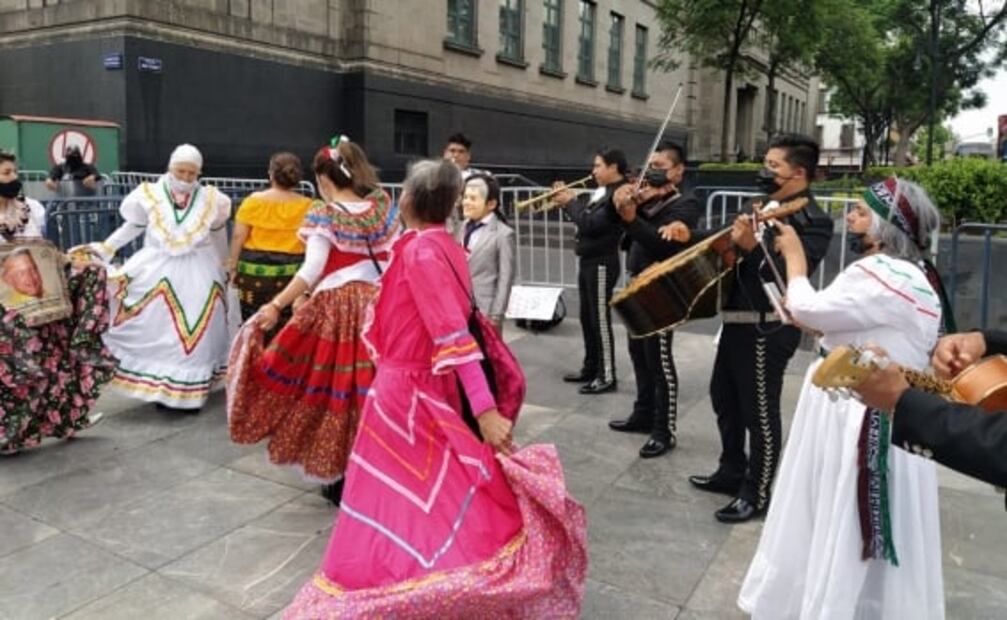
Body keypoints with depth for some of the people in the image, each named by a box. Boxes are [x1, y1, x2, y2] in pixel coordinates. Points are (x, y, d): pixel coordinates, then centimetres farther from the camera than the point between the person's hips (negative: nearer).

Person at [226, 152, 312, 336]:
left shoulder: (254, 201, -2)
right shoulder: (307, 206, -1)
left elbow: (238, 236, -2)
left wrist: (233, 265, 8)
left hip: (254, 271, 0)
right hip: (291, 272, 0)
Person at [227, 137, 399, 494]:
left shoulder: (324, 214, -8)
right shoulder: (382, 208, 7)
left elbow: (311, 271, -14)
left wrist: (276, 306, -11)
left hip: (335, 307, -4)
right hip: (379, 304, 5)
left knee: (335, 387, 7)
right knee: (373, 387, 10)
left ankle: (341, 476, 16)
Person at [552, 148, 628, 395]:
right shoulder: (601, 192, 13)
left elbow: (590, 224, -23)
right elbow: (586, 217, 13)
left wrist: (570, 203, -11)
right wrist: (568, 200, 2)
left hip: (602, 264, -10)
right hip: (587, 261, 10)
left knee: (600, 320, -4)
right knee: (587, 318, 16)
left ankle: (607, 377, 4)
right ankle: (590, 368, 27)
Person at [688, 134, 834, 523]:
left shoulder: (812, 221, -14)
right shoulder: (761, 205, 13)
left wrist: (752, 246, -37)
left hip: (766, 327, -9)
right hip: (737, 319, 9)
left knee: (759, 413, 2)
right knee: (725, 399, 20)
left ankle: (756, 494, 17)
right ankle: (731, 472, 37)